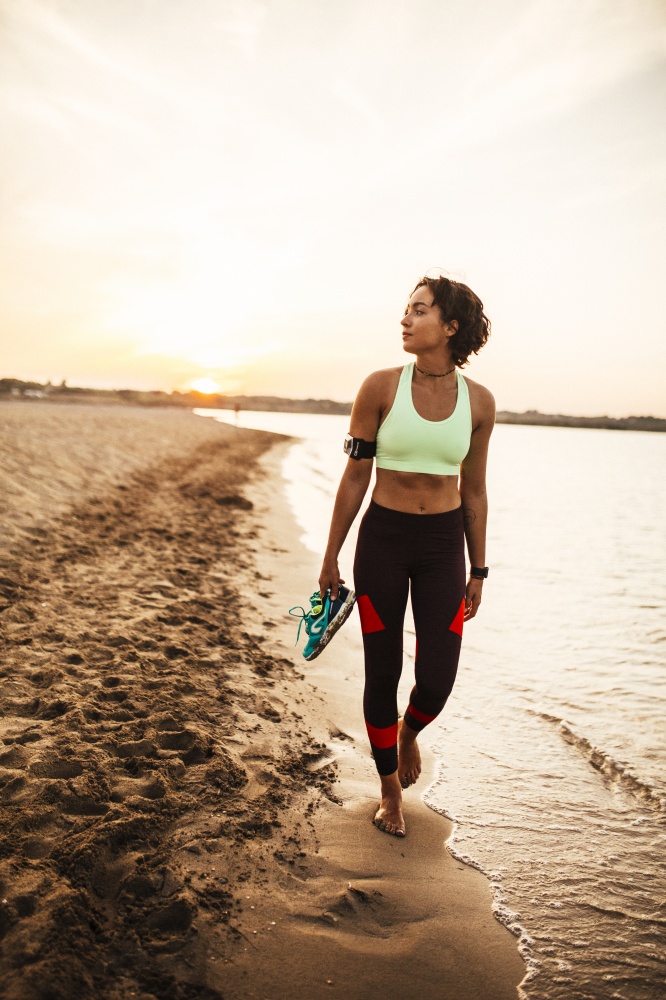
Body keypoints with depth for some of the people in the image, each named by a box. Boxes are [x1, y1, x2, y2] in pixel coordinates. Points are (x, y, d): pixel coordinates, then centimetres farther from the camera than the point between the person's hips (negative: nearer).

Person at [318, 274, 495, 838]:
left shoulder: (478, 402, -1)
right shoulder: (382, 387, -6)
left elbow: (474, 491, 8)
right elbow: (355, 478, -1)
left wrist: (478, 570, 10)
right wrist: (331, 557, 2)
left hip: (443, 544, 1)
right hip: (383, 539, -1)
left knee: (437, 681, -3)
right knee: (382, 674, 6)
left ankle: (409, 731, 36)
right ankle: (391, 790, 29)